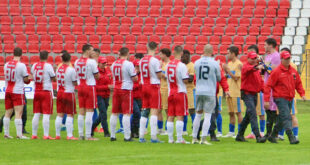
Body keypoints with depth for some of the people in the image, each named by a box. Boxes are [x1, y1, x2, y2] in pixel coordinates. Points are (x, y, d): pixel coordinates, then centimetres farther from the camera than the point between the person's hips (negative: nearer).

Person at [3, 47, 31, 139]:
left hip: (7, 91, 6)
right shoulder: (21, 65, -11)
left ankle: (6, 133, 12)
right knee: (18, 113, -7)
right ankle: (19, 134, -12)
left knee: (8, 113, 11)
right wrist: (29, 78, 14)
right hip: (17, 92, -6)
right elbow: (26, 79, -8)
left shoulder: (6, 64, 6)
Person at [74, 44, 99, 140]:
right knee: (89, 111, -4)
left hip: (80, 87, 6)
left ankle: (81, 134, 11)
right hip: (90, 87, -6)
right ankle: (88, 136, -5)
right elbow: (97, 76, -8)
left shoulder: (77, 62, 7)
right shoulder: (91, 62, -13)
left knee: (81, 111, 10)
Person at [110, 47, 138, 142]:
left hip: (116, 90, 6)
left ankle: (112, 135, 14)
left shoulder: (114, 64, 6)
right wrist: (135, 73, 10)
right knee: (127, 113, -4)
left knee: (114, 113, 11)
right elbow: (135, 79, -10)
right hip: (126, 89, -6)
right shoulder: (128, 64, -12)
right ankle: (127, 136, -7)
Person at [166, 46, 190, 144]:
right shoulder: (182, 66, -14)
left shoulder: (168, 65, 6)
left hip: (170, 93, 6)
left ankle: (170, 138, 9)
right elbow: (185, 80, -14)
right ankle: (179, 138, -9)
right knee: (180, 116, -5)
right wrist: (187, 76, 5)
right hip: (180, 92, -6)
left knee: (170, 116, 8)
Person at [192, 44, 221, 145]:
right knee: (208, 115, -2)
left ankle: (194, 138, 16)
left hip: (199, 92, 4)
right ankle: (203, 138, -10)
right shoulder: (215, 63, -7)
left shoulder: (197, 63, 1)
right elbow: (219, 78, 3)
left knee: (198, 115, 13)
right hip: (210, 92, -4)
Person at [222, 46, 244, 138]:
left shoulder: (239, 64, -9)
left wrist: (228, 70, -14)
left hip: (236, 92, -8)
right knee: (231, 113, 11)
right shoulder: (229, 64, 14)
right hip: (229, 92, 8)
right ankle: (231, 132, 16)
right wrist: (225, 71, 3)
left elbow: (236, 77, -15)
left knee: (238, 112, -5)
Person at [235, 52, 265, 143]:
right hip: (247, 93, -9)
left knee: (248, 116, 15)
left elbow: (260, 80, 19)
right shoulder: (246, 66, -9)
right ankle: (257, 136, -23)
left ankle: (240, 135, 25)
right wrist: (256, 67, -52)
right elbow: (248, 69, -33)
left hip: (255, 94, 9)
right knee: (253, 115, -16)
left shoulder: (257, 69, 18)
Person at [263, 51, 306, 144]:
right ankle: (291, 137, -22)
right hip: (280, 98, -7)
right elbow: (268, 86, -8)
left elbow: (298, 83, 20)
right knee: (286, 118, -16)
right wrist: (266, 100, -12)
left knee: (282, 119, 13)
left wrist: (302, 94, 4)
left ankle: (272, 136, 27)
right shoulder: (276, 72, -8)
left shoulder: (293, 71, 11)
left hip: (290, 99, 7)